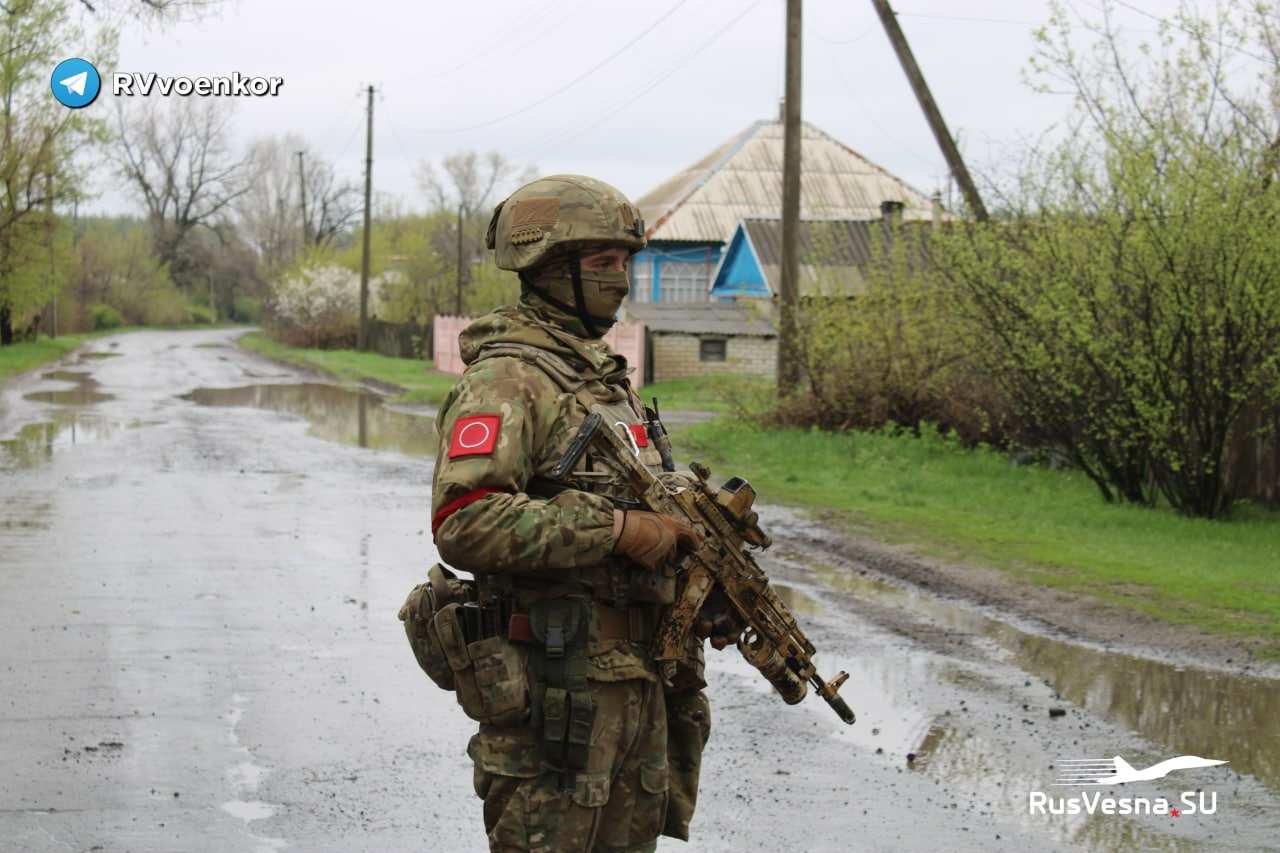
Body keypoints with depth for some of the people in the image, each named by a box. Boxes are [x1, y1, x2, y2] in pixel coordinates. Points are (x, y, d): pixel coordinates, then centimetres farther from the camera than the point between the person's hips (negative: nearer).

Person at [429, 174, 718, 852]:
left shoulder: (604, 373, 18)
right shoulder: (506, 380, -13)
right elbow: (463, 523, -25)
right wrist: (613, 528, -24)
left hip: (637, 683, 9)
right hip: (553, 687, -9)